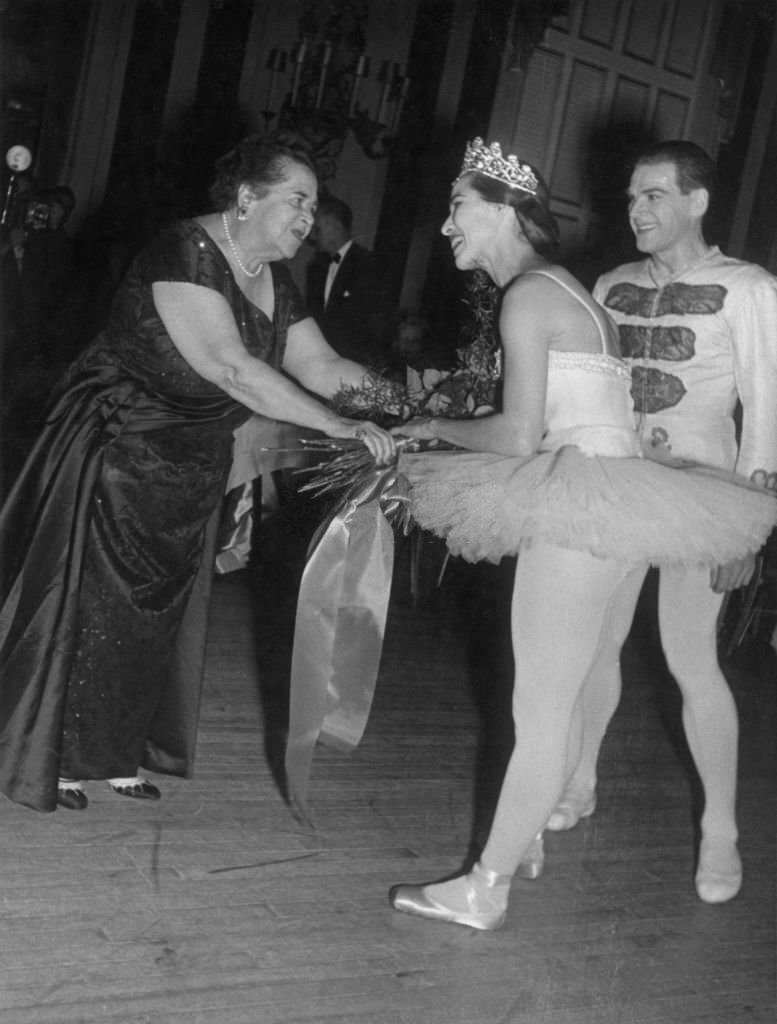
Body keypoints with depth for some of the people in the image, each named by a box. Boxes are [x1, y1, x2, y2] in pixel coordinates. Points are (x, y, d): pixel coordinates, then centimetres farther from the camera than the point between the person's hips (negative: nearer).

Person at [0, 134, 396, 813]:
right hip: (117, 450, -8)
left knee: (157, 611, 14)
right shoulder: (183, 255, -24)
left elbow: (321, 366, -1)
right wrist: (341, 427, -35)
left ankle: (115, 750, 28)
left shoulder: (274, 282, 3)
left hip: (189, 469, 8)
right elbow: (231, 368, -33)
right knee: (91, 604, 1)